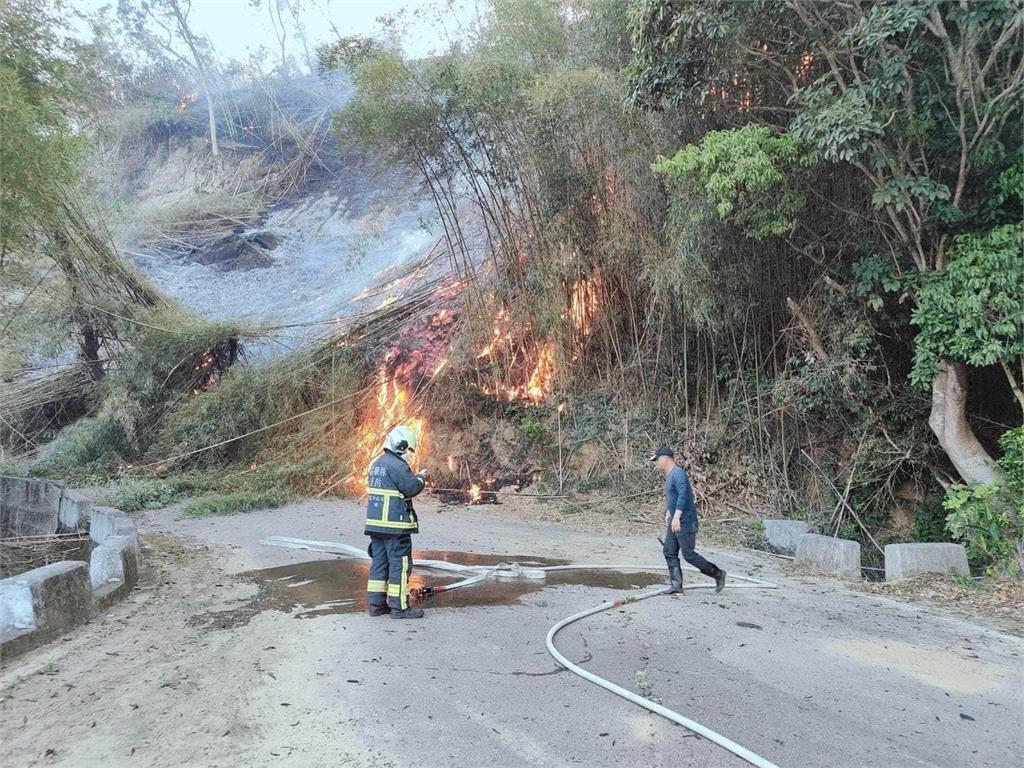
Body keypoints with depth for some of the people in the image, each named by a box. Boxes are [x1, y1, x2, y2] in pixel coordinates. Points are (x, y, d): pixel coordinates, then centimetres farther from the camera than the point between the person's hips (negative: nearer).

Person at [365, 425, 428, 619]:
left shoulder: (377, 463, 14)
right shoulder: (397, 465, -16)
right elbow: (411, 488, -18)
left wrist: (414, 477, 16)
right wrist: (420, 477, 1)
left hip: (376, 523, 9)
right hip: (395, 525, -9)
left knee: (379, 562, 13)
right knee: (400, 564, -2)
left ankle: (377, 603, 18)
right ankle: (399, 606, 2)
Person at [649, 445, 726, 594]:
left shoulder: (678, 473, -17)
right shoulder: (669, 475, 14)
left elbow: (683, 494, -29)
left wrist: (676, 516, -35)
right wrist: (668, 512, 37)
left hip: (685, 521, -10)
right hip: (674, 522, 10)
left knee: (688, 555, -6)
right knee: (670, 552, 5)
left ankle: (718, 574, 10)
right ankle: (676, 584, 8)